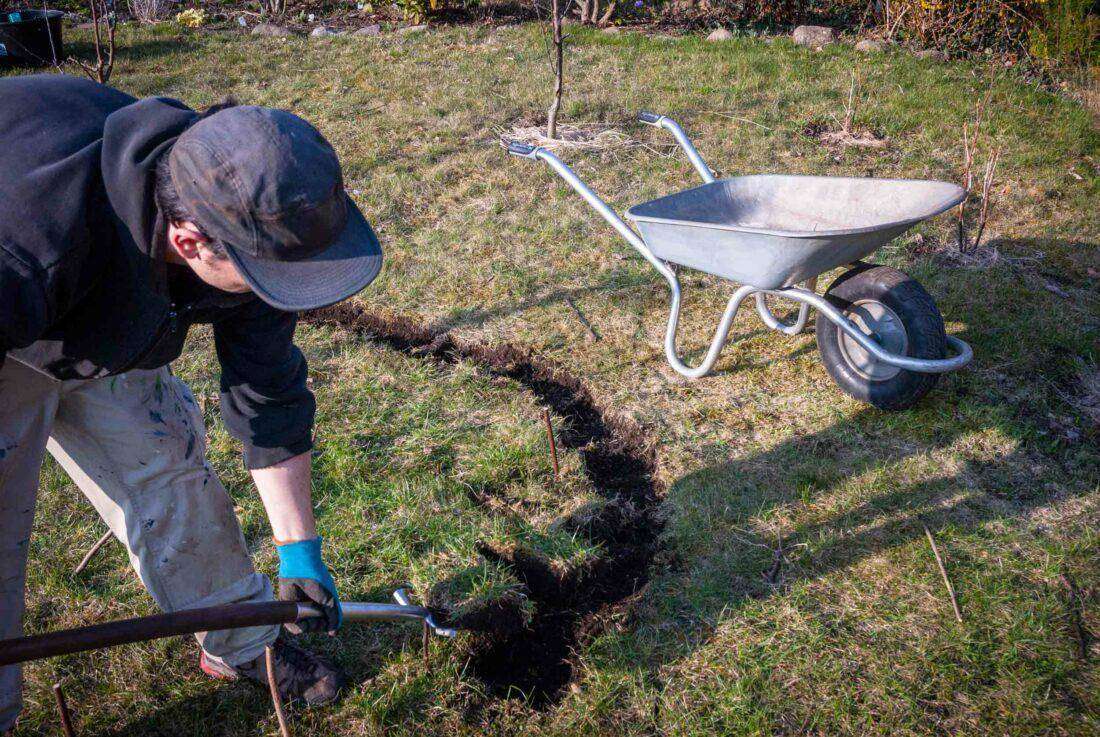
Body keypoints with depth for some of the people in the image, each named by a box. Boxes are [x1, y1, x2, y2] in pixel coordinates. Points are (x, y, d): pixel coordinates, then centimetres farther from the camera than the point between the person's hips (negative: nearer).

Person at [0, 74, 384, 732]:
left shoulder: (242, 224, -24)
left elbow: (269, 397, -13)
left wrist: (299, 551, -5)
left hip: (107, 331, 5)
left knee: (167, 471, 7)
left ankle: (243, 646, 26)